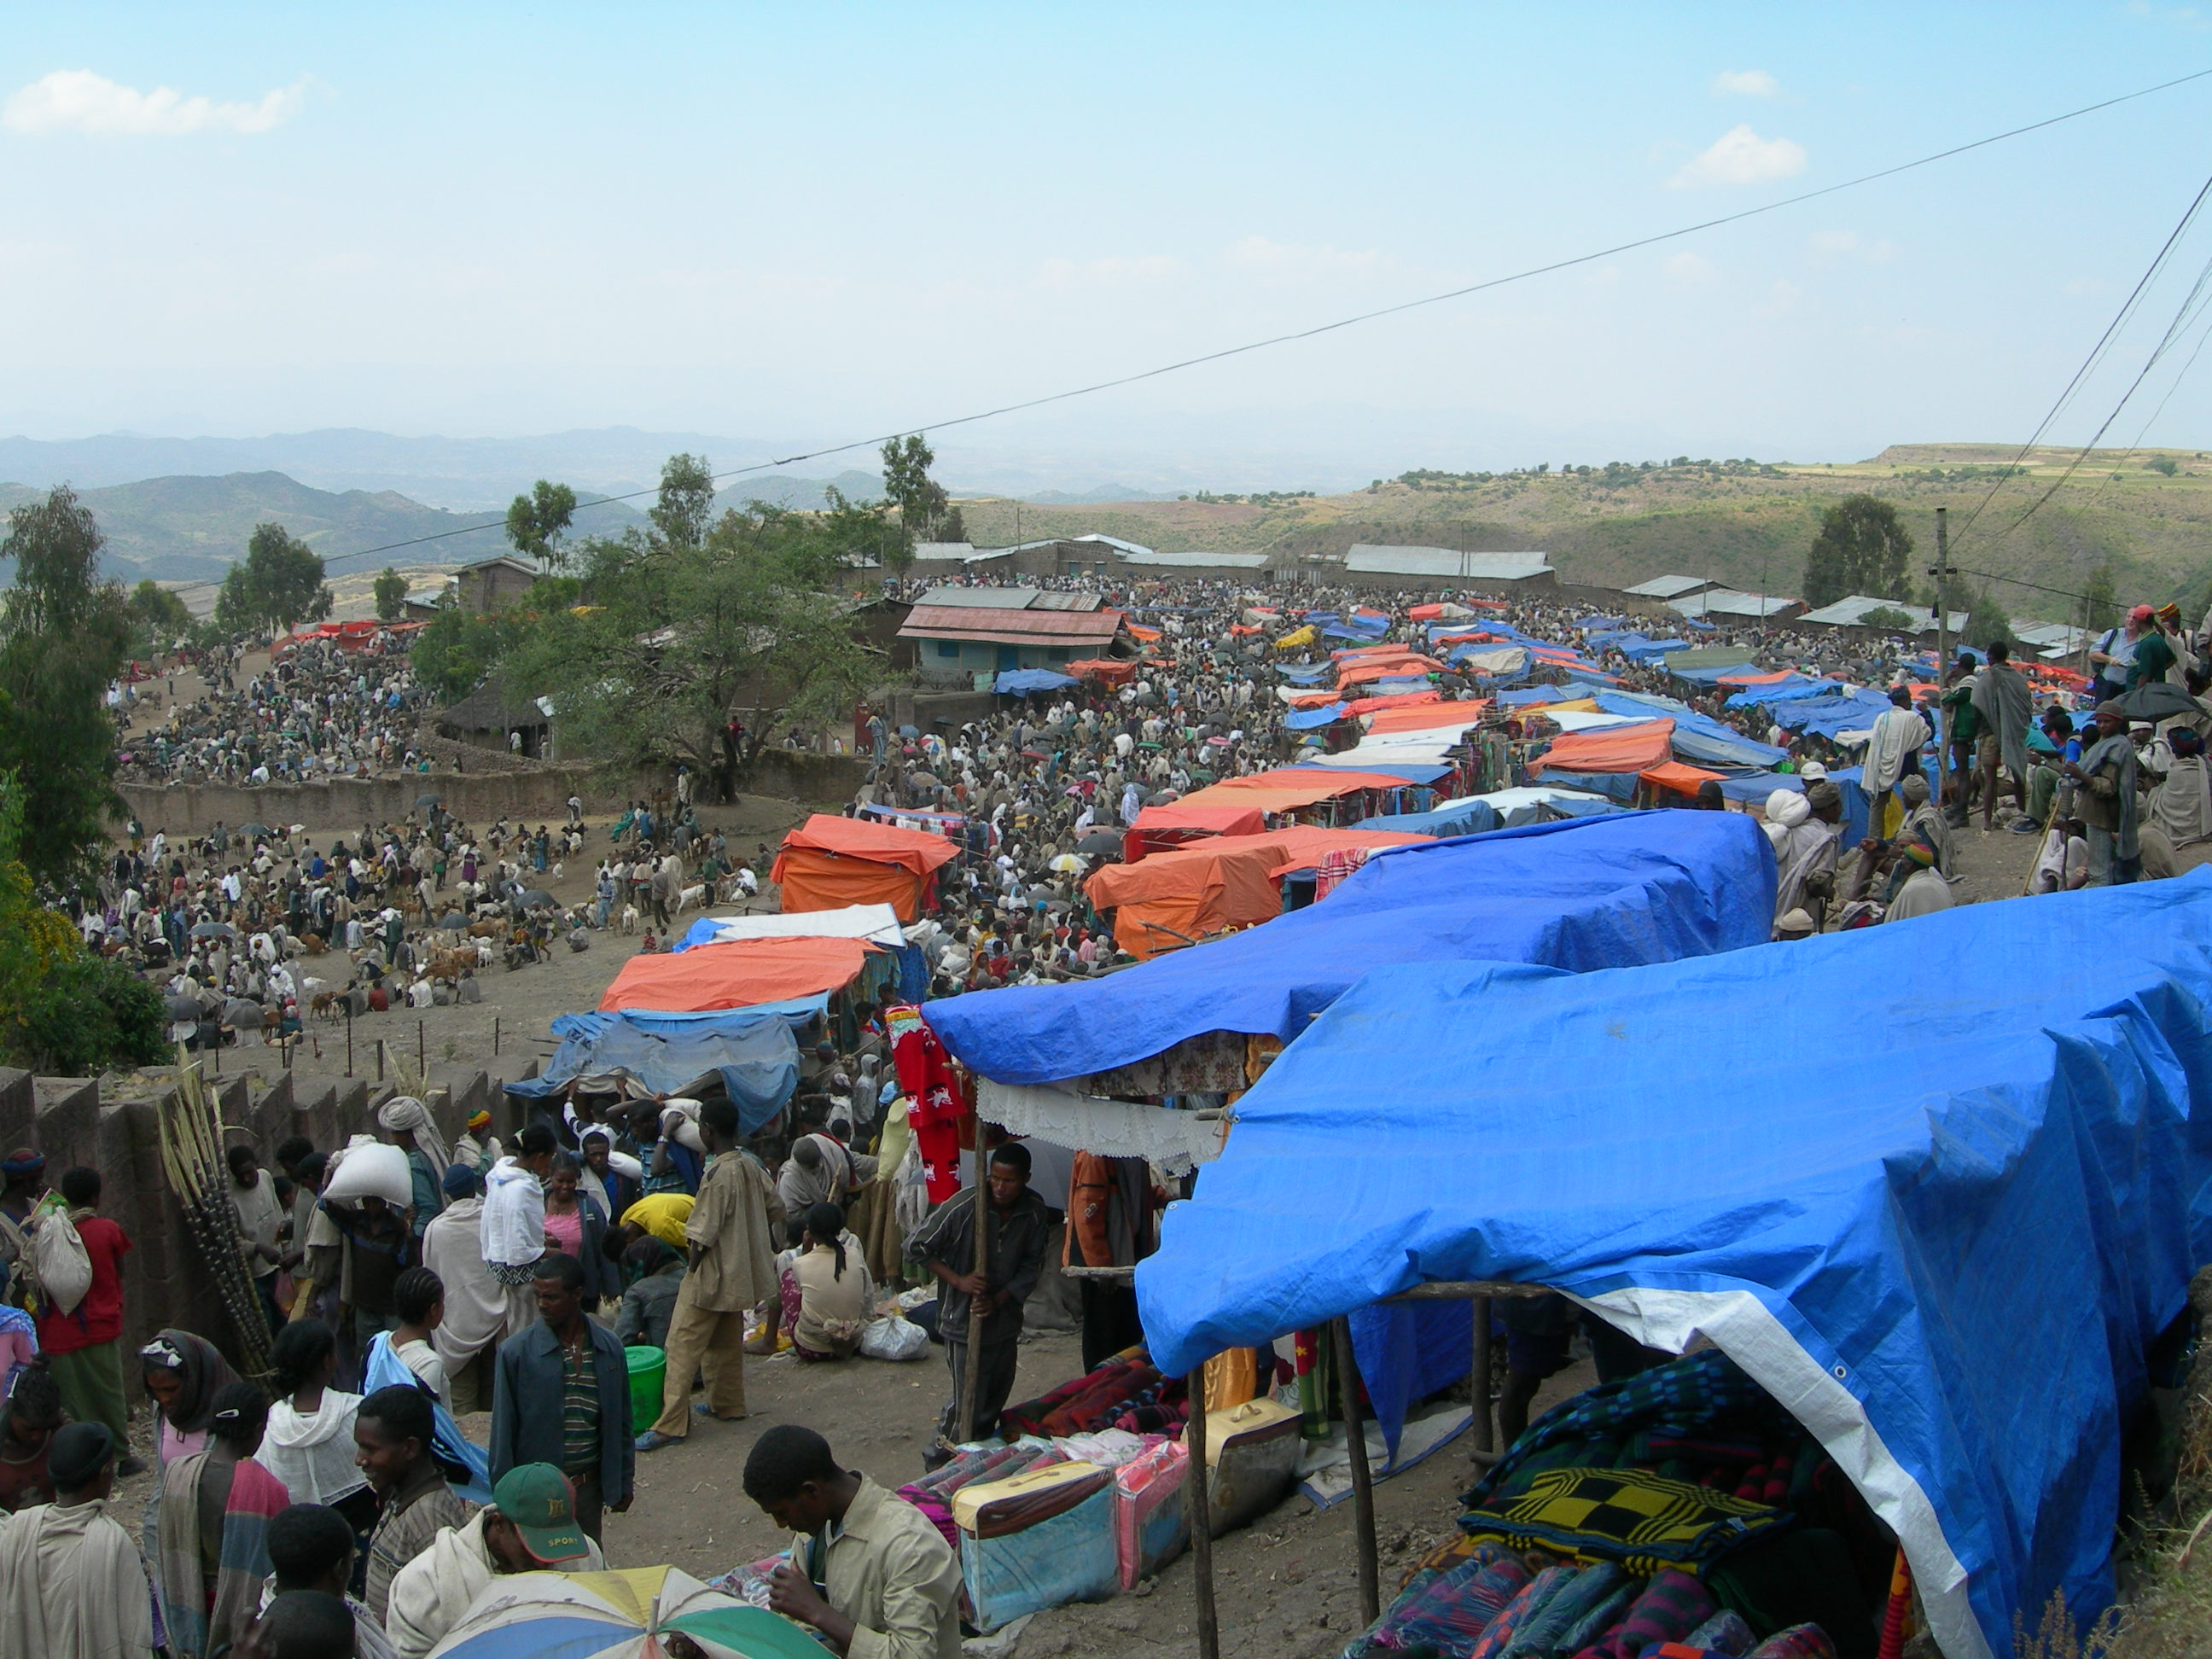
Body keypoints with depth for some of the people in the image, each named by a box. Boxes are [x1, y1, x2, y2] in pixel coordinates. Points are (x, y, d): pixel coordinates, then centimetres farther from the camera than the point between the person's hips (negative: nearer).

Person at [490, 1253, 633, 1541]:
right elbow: (503, 1430, -6)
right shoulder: (516, 1352, -10)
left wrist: (623, 1483, 10)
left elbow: (620, 1422, 7)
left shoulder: (609, 1349, -1)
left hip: (589, 1485, 3)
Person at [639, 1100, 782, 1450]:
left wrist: (692, 1266, -7)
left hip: (712, 1275, -9)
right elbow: (775, 1207, 13)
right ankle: (728, 1404, 32)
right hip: (741, 1273, 9)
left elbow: (704, 1234, -21)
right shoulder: (751, 1166, 2)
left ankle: (671, 1423, -10)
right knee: (727, 1342, 21)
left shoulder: (717, 1175, -23)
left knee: (683, 1345, -7)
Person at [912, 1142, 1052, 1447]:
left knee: (996, 1400, 17)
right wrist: (958, 1281, -18)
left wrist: (999, 1299, -14)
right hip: (963, 1319, -5)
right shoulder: (963, 1207, -19)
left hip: (1005, 1319, 5)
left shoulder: (1035, 1213, -7)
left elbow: (1032, 1266, 0)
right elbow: (920, 1247, -10)